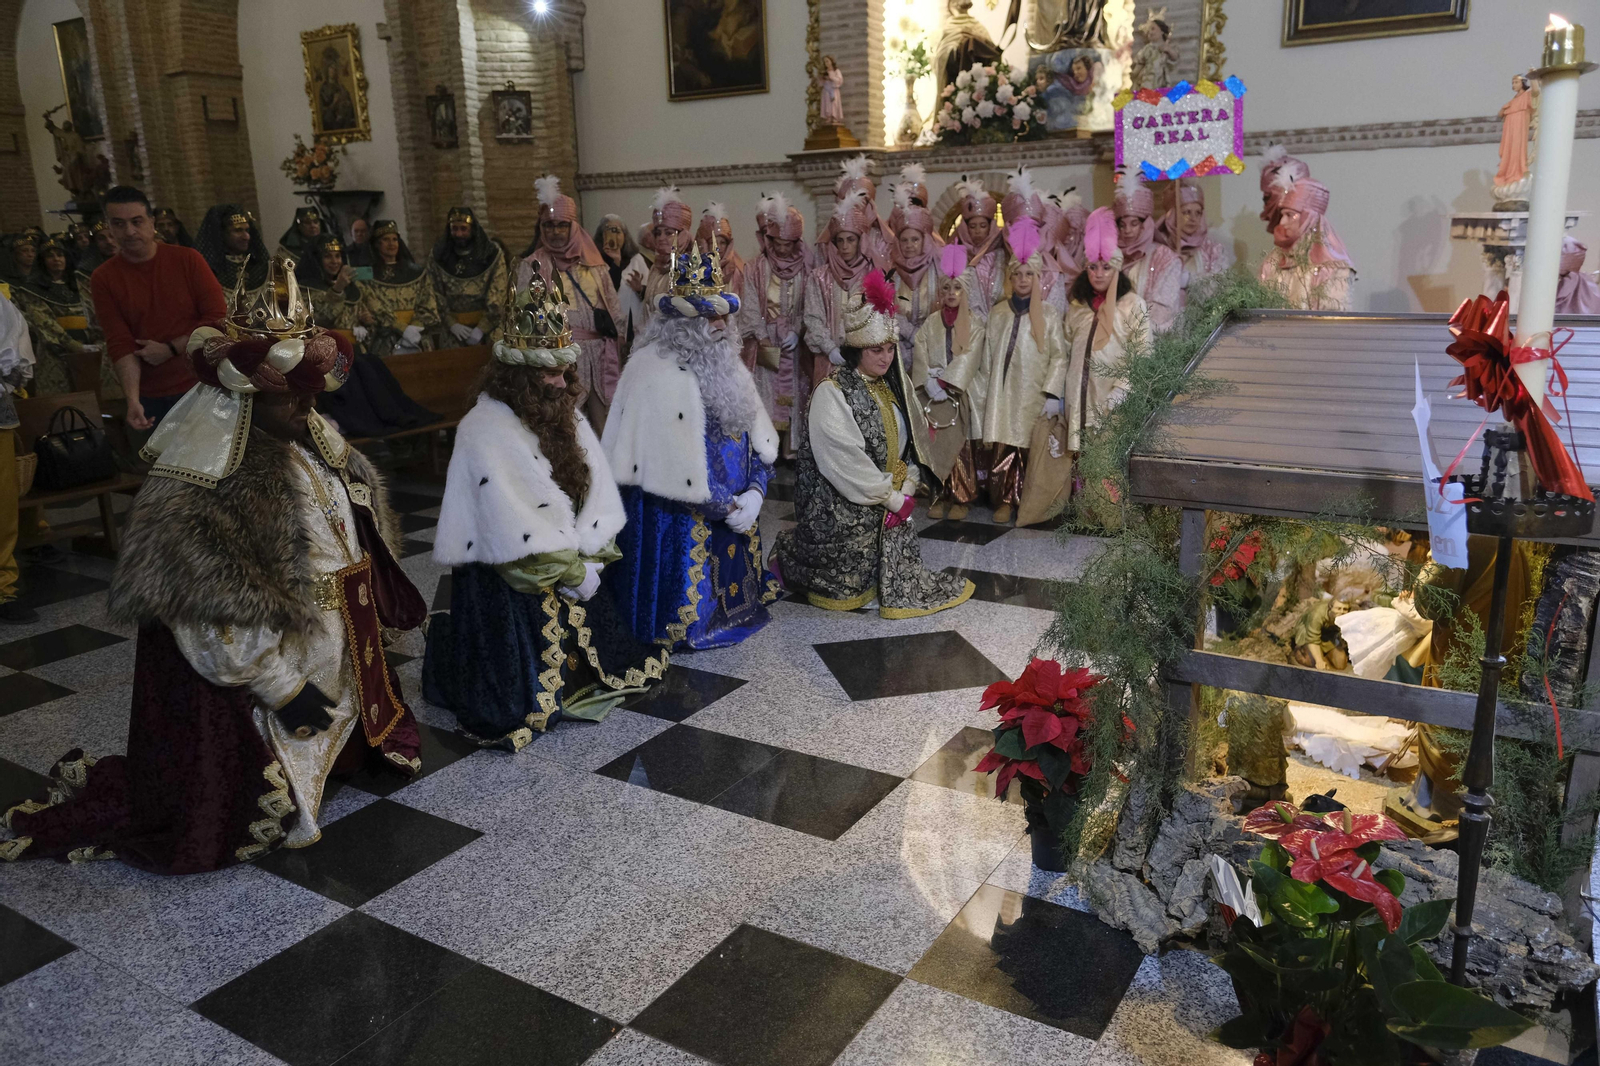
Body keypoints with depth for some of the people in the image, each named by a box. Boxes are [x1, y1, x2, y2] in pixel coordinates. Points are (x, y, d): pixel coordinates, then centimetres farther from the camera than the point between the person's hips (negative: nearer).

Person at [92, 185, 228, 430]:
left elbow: (218, 318, -5)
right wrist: (132, 400, -20)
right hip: (148, 399, 1)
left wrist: (170, 349, -11)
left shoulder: (188, 259, -1)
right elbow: (120, 345, -7)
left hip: (200, 387, -1)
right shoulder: (104, 279, 0)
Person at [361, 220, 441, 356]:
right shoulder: (368, 275, 5)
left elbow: (428, 306, 5)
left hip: (419, 340, 2)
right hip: (385, 341, -2)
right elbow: (376, 310, -5)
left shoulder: (416, 272, 13)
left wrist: (413, 328, -11)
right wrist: (403, 329, -17)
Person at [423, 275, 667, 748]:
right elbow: (513, 531, -23)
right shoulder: (485, 432, -20)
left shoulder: (566, 415, 6)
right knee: (523, 702, -5)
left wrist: (586, 557, -10)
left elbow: (598, 493, 3)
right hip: (508, 584, -7)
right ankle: (452, 650, 20)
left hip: (572, 571, 8)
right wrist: (572, 572, -17)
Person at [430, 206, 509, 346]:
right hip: (453, 329, 2)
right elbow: (435, 295, 0)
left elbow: (497, 296, -8)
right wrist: (451, 324, -12)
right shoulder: (439, 256, 4)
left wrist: (481, 329, -15)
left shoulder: (493, 253, -3)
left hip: (487, 327, -2)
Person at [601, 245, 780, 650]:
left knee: (727, 590, 18)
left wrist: (754, 491, -10)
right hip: (675, 517, -8)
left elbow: (759, 437, 6)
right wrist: (724, 508, -17)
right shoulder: (656, 372, -19)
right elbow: (676, 465, -24)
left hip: (734, 510, 8)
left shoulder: (724, 361, 8)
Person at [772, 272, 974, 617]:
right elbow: (845, 460, -23)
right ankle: (789, 553, 29)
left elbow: (908, 443, 9)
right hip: (843, 508, -6)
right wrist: (891, 497, -18)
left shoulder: (893, 387, 7)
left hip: (890, 497, 7)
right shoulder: (832, 391, -17)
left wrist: (905, 489, -6)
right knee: (845, 583, 8)